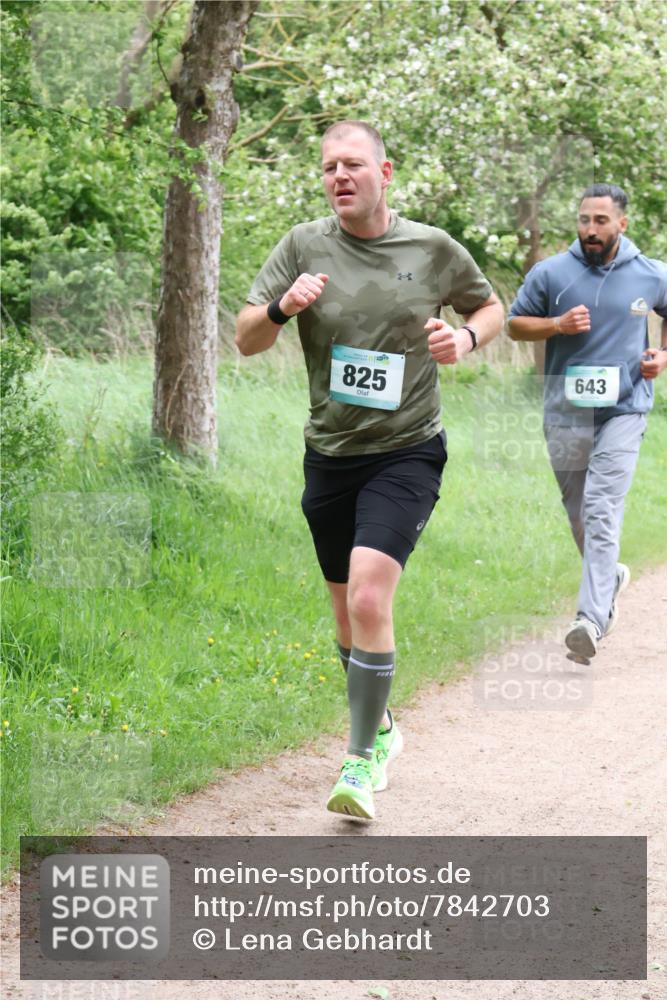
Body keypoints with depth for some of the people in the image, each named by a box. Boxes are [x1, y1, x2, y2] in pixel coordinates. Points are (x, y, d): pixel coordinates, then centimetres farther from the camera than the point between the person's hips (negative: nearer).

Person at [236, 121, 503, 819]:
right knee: (348, 613, 14)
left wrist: (467, 337, -7)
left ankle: (361, 759, -10)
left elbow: (491, 306, 15)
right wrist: (282, 306, -23)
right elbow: (245, 341, -2)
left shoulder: (434, 249, -2)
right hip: (329, 456, 3)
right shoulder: (304, 246, -1)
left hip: (406, 454, -3)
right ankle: (379, 728, 38)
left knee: (369, 599, -20)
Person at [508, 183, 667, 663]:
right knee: (578, 513, 15)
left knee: (602, 512, -15)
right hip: (566, 412, 2)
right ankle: (610, 576, 43)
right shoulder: (550, 273, -2)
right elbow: (515, 324, 5)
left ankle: (592, 619, -21)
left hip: (623, 411, -2)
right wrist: (558, 324, -13)